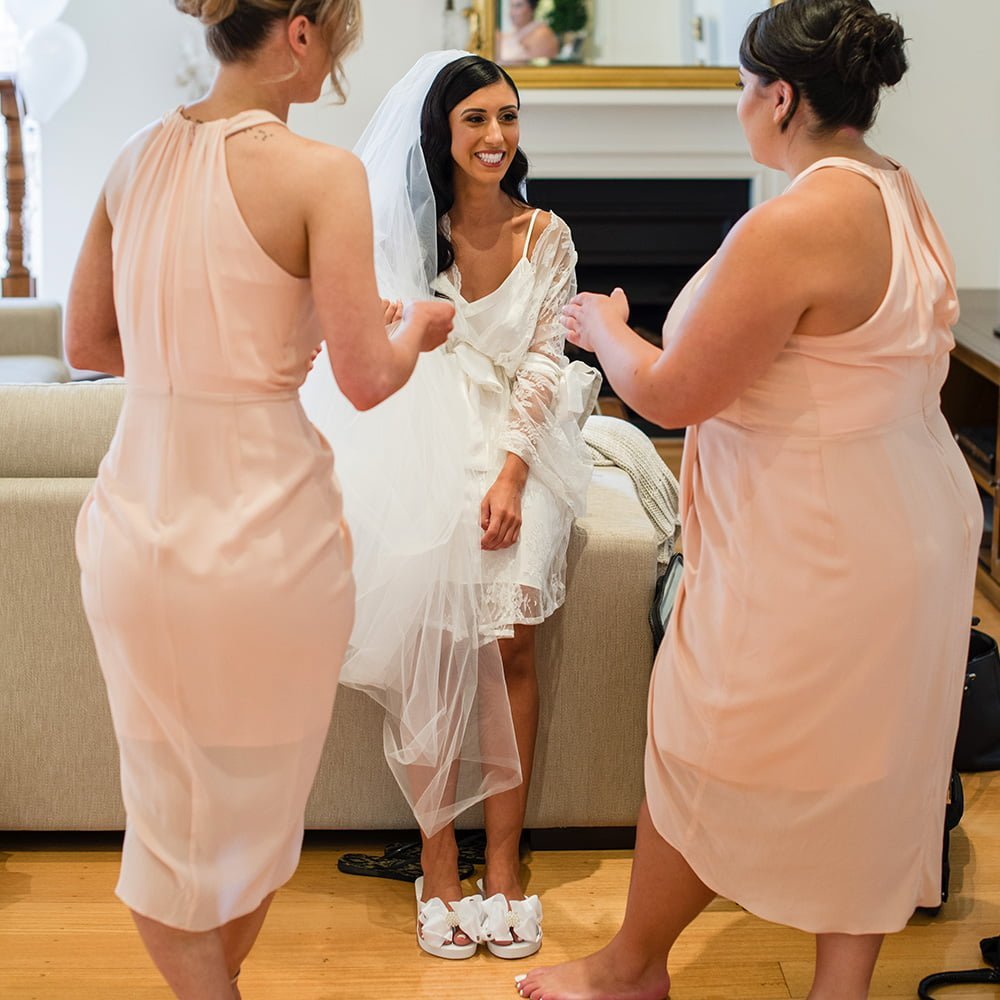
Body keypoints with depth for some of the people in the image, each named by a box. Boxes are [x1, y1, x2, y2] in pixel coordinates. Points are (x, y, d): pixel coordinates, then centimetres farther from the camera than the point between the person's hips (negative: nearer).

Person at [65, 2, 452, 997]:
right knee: (253, 801, 20)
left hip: (137, 523, 5)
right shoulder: (320, 173, -13)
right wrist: (419, 324, 8)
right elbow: (366, 378, -13)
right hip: (260, 530, -5)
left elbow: (87, 342, 11)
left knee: (165, 811, 18)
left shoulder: (137, 158, 4)